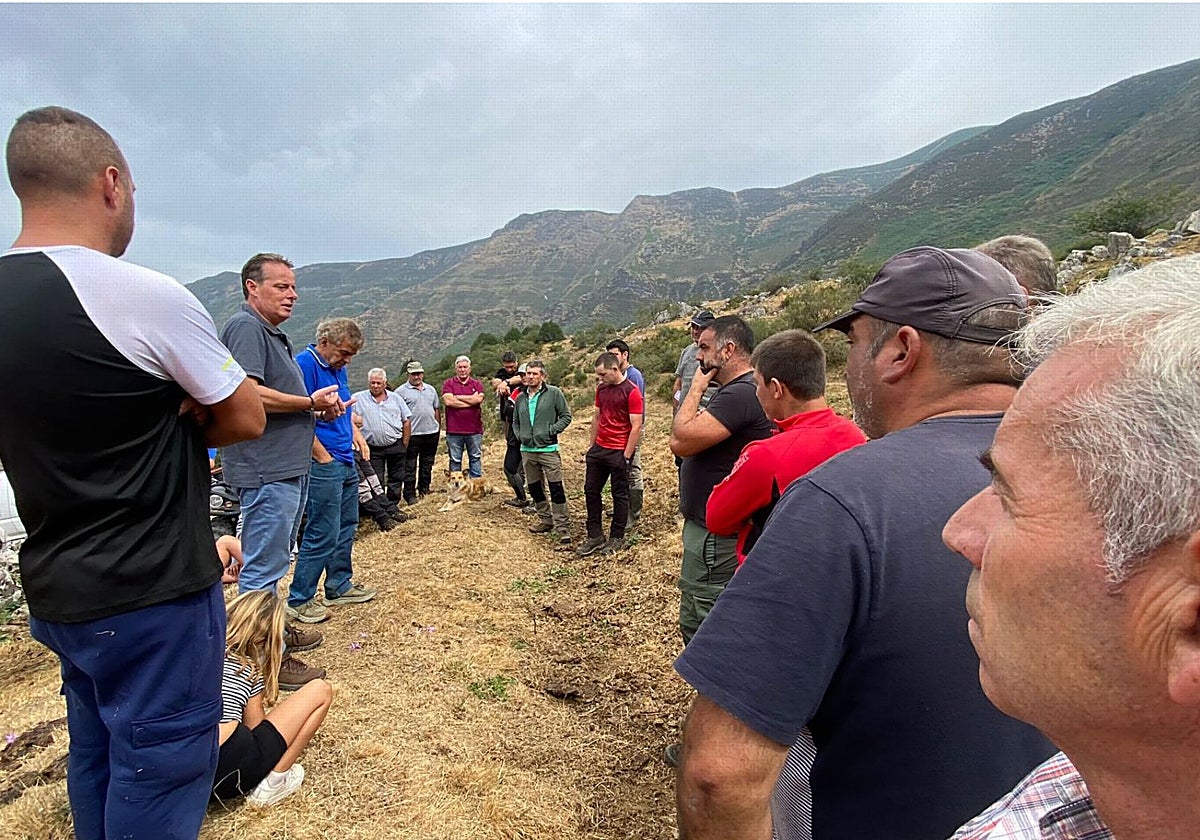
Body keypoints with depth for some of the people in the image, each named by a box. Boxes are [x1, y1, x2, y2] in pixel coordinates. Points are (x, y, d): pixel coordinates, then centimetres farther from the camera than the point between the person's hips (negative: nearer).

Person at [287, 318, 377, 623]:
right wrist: (323, 457, -17)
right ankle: (299, 600, 9)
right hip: (323, 465, -10)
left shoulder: (337, 367, 14)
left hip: (346, 462, 10)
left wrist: (356, 433, 12)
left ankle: (340, 585, 30)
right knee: (322, 534, -4)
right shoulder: (305, 364, -14)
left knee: (346, 527, 16)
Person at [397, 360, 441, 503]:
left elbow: (437, 409, 18)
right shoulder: (401, 391, -4)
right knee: (410, 466, 0)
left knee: (427, 464, 14)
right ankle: (409, 494, 6)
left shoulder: (430, 389, 14)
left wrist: (438, 427, 13)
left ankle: (424, 489, 26)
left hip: (431, 432, 5)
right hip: (412, 434, -5)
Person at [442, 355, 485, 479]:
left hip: (474, 430, 1)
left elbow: (478, 399, -10)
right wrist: (471, 401, -7)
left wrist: (458, 397, -5)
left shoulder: (477, 384, 10)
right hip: (454, 431, -1)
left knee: (476, 458, 7)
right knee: (455, 460, 6)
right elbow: (448, 401, -11)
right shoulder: (448, 384, 6)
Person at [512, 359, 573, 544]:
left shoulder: (554, 393, -4)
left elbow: (566, 416, -3)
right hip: (527, 451, 6)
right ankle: (546, 520, 30)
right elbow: (515, 422, 22)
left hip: (548, 449, -6)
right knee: (535, 489, 14)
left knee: (556, 490, -7)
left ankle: (563, 527, -1)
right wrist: (520, 435, 5)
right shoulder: (521, 398, 12)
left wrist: (551, 431, -11)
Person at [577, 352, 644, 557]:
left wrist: (626, 456, -17)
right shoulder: (601, 388, 8)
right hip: (599, 448, 7)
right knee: (591, 490, 9)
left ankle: (616, 538, 21)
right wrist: (591, 445, 13)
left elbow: (636, 426, -16)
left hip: (619, 452, -7)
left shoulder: (631, 391, -14)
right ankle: (595, 536, 20)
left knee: (620, 495, 7)